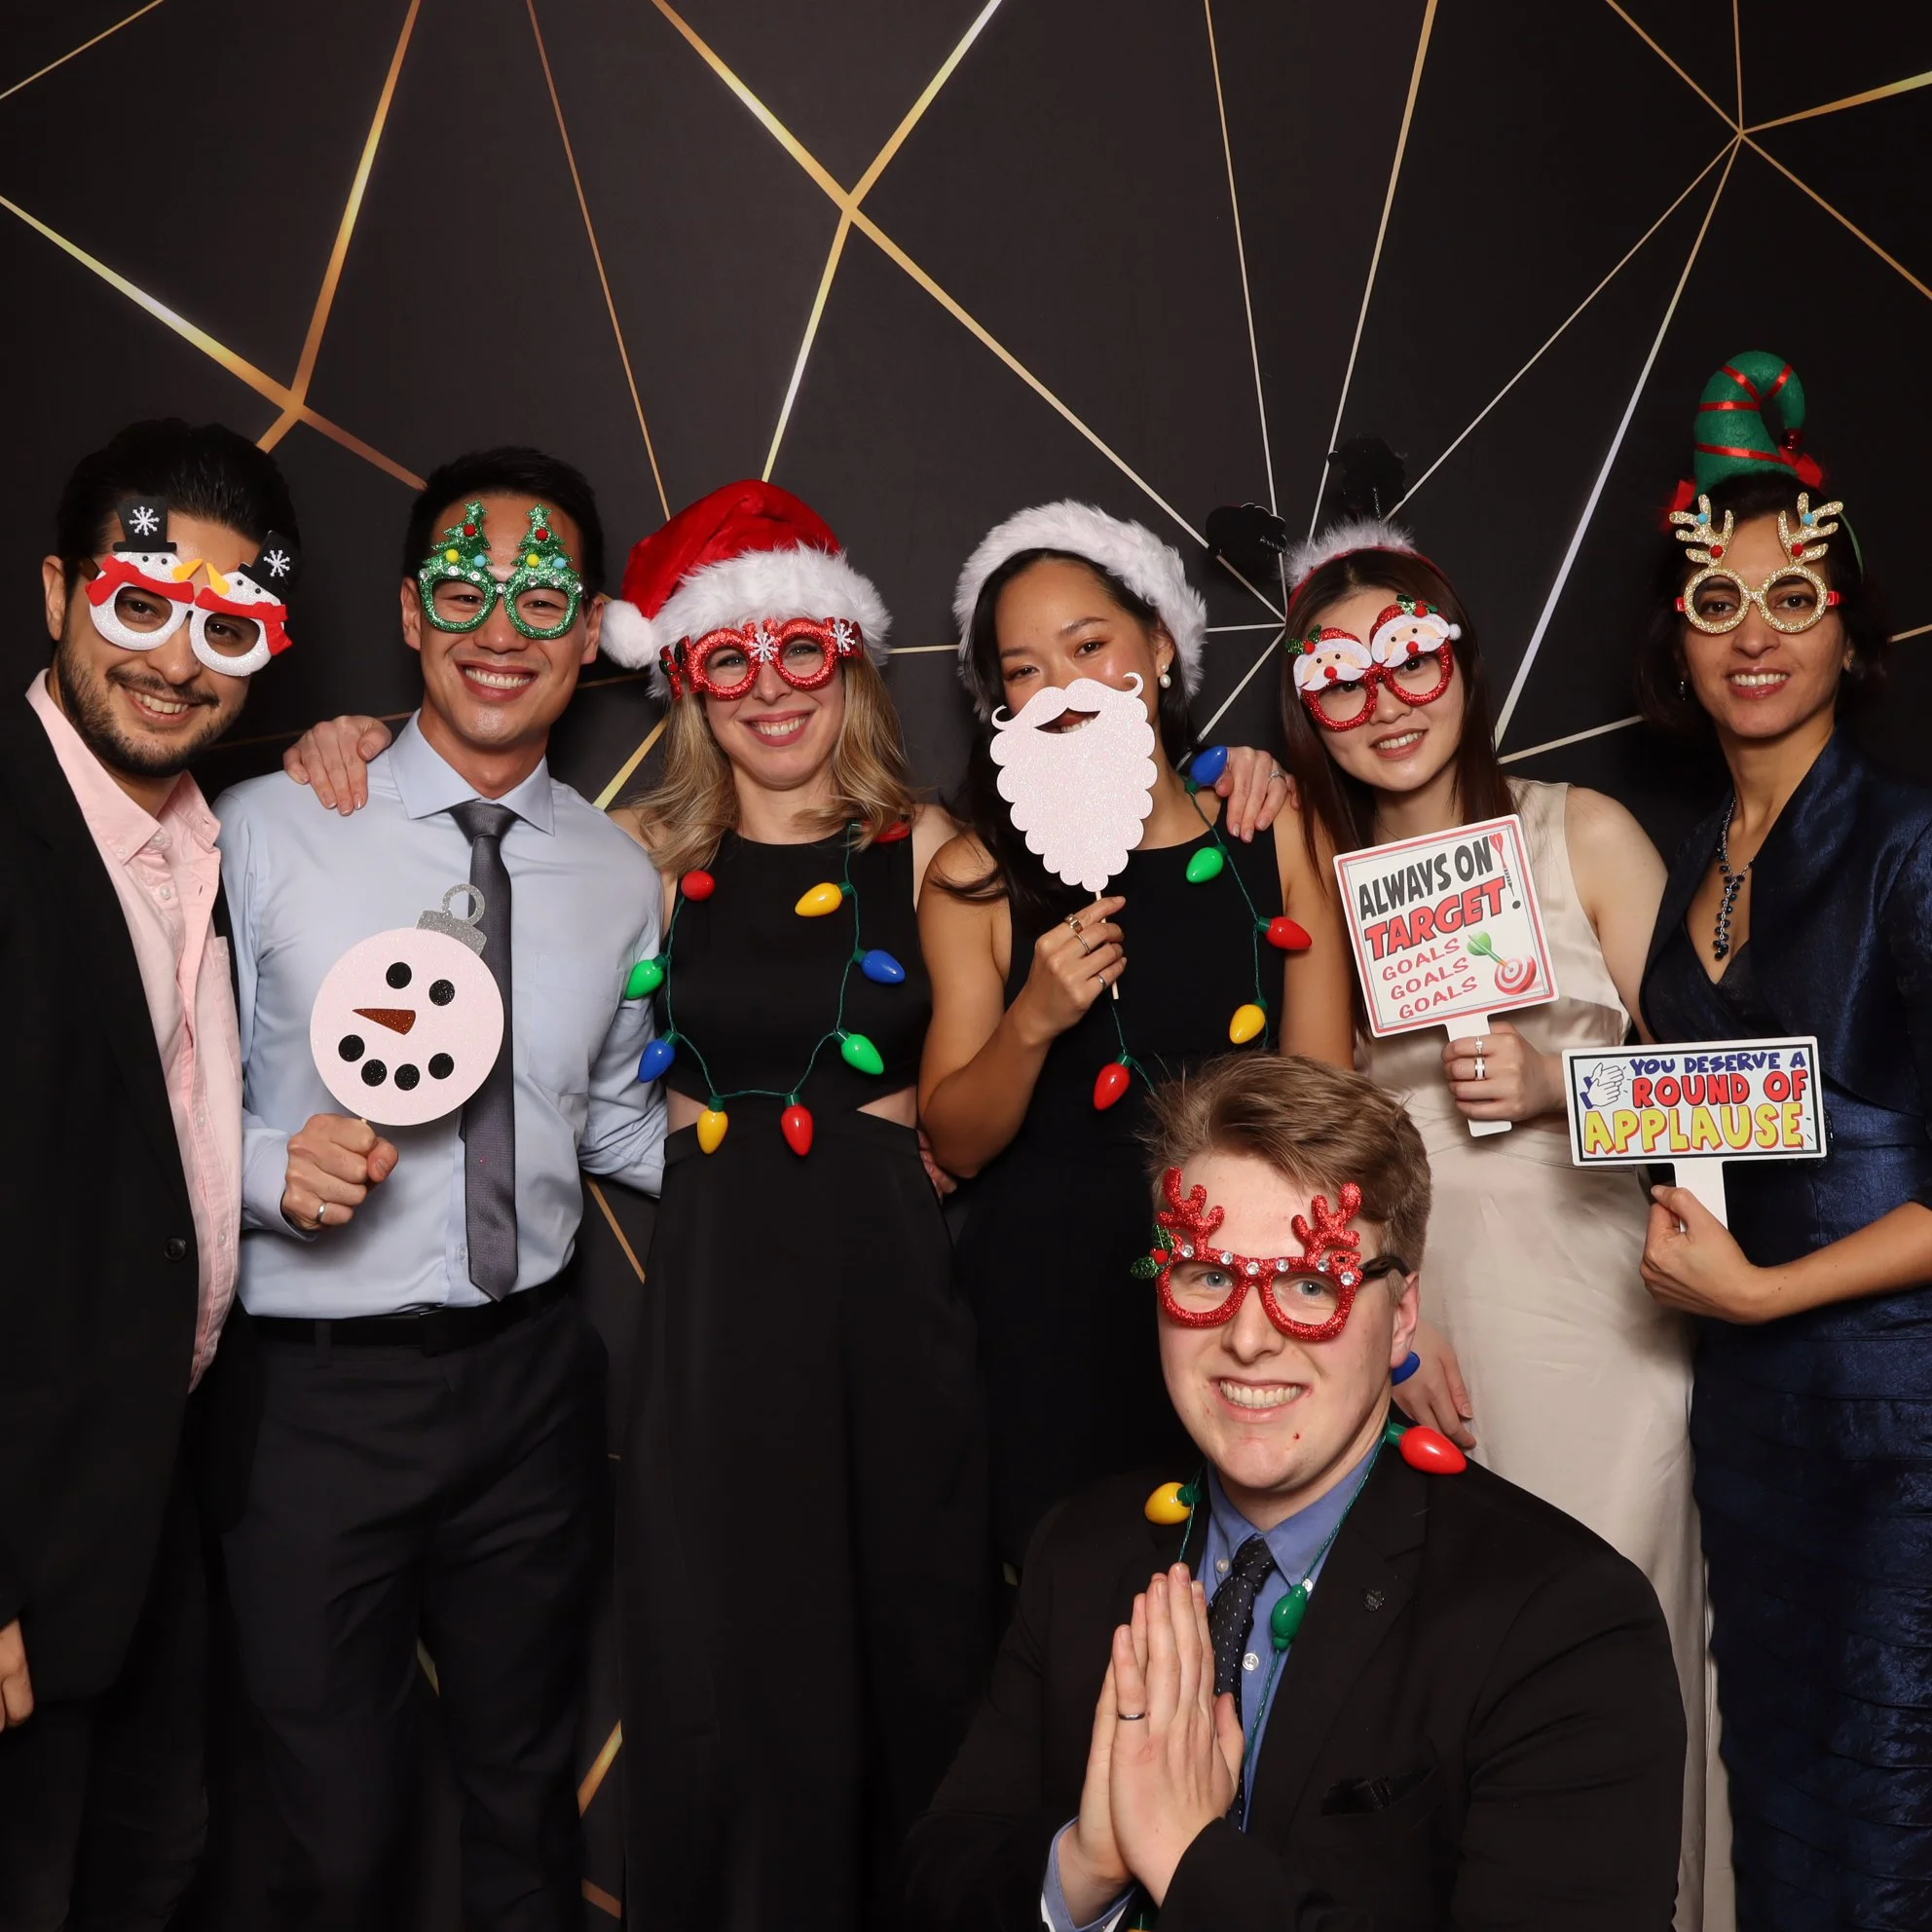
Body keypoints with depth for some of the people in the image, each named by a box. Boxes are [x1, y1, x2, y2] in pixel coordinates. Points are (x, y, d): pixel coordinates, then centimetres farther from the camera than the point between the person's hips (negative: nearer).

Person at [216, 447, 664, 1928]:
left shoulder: (622, 879, 4)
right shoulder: (266, 832, -6)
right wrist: (273, 1164, -21)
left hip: (533, 1376, 3)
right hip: (319, 1383, -3)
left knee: (528, 1793, 21)